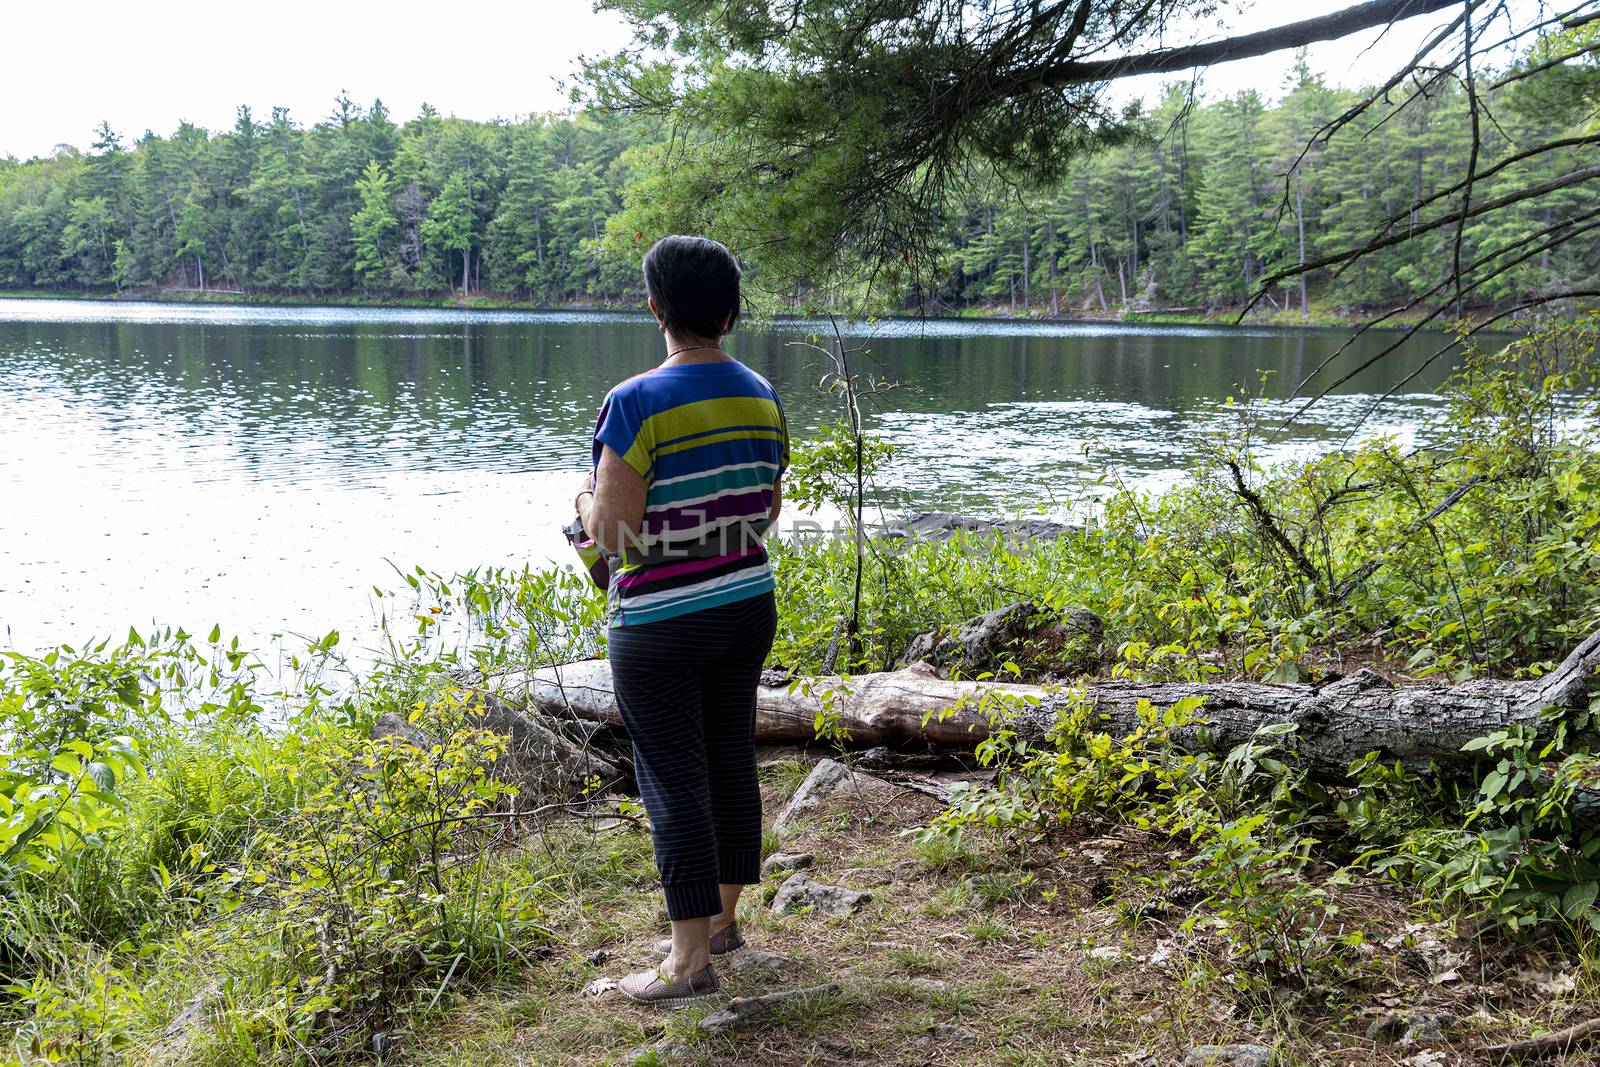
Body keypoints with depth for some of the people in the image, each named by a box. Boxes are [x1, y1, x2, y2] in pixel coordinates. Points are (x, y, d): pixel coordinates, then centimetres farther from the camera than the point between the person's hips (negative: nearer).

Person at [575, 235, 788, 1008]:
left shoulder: (639, 404, -18)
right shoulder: (762, 398, 3)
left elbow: (612, 533, -20)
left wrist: (587, 503, 1)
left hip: (660, 626, -7)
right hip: (747, 607, 7)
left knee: (674, 778, 0)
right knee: (730, 760, 16)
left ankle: (691, 959, 7)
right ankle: (722, 919, 31)